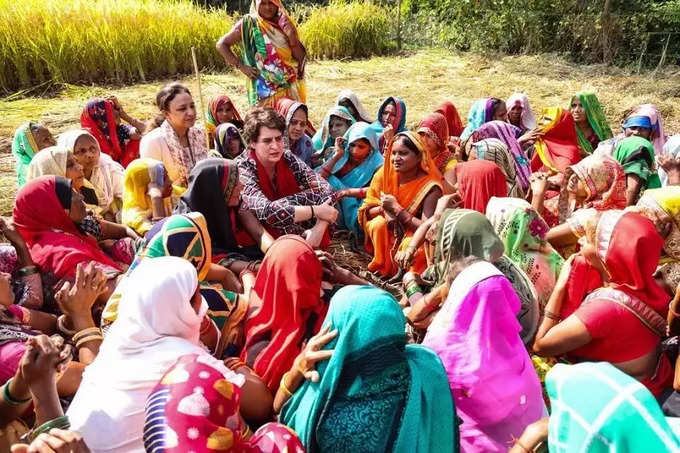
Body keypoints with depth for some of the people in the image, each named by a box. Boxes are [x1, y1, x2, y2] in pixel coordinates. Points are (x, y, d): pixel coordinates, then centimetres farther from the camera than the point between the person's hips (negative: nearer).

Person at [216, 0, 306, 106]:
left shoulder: (285, 23, 6)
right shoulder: (248, 24, -1)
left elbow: (301, 57, 3)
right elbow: (221, 44, 2)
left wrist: (292, 37, -14)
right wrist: (240, 66, -6)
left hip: (288, 87, 3)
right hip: (263, 89, -3)